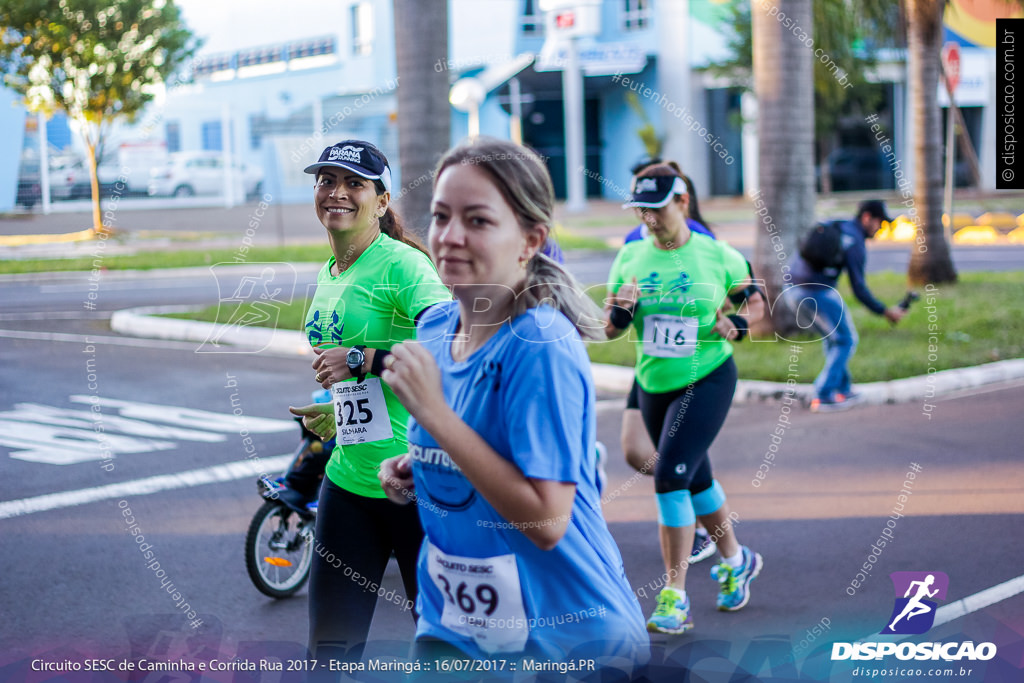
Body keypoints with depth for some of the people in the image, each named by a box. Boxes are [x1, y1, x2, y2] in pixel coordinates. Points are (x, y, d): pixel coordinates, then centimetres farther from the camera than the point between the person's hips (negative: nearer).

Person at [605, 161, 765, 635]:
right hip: (653, 386, 5)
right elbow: (610, 330, 6)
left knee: (670, 476, -17)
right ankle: (735, 560, 41)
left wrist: (739, 322, -13)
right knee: (696, 480, 17)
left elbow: (755, 301, 7)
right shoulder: (630, 257, 1)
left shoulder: (719, 256, -8)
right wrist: (619, 311, -16)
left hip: (707, 382, -5)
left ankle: (675, 595, -9)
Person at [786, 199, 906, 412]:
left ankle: (843, 389, 26)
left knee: (832, 337, 23)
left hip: (793, 289, 8)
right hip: (819, 293, -8)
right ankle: (822, 397, 1)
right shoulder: (855, 242, -8)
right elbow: (859, 289, -12)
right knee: (845, 341, 5)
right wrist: (885, 311, -6)